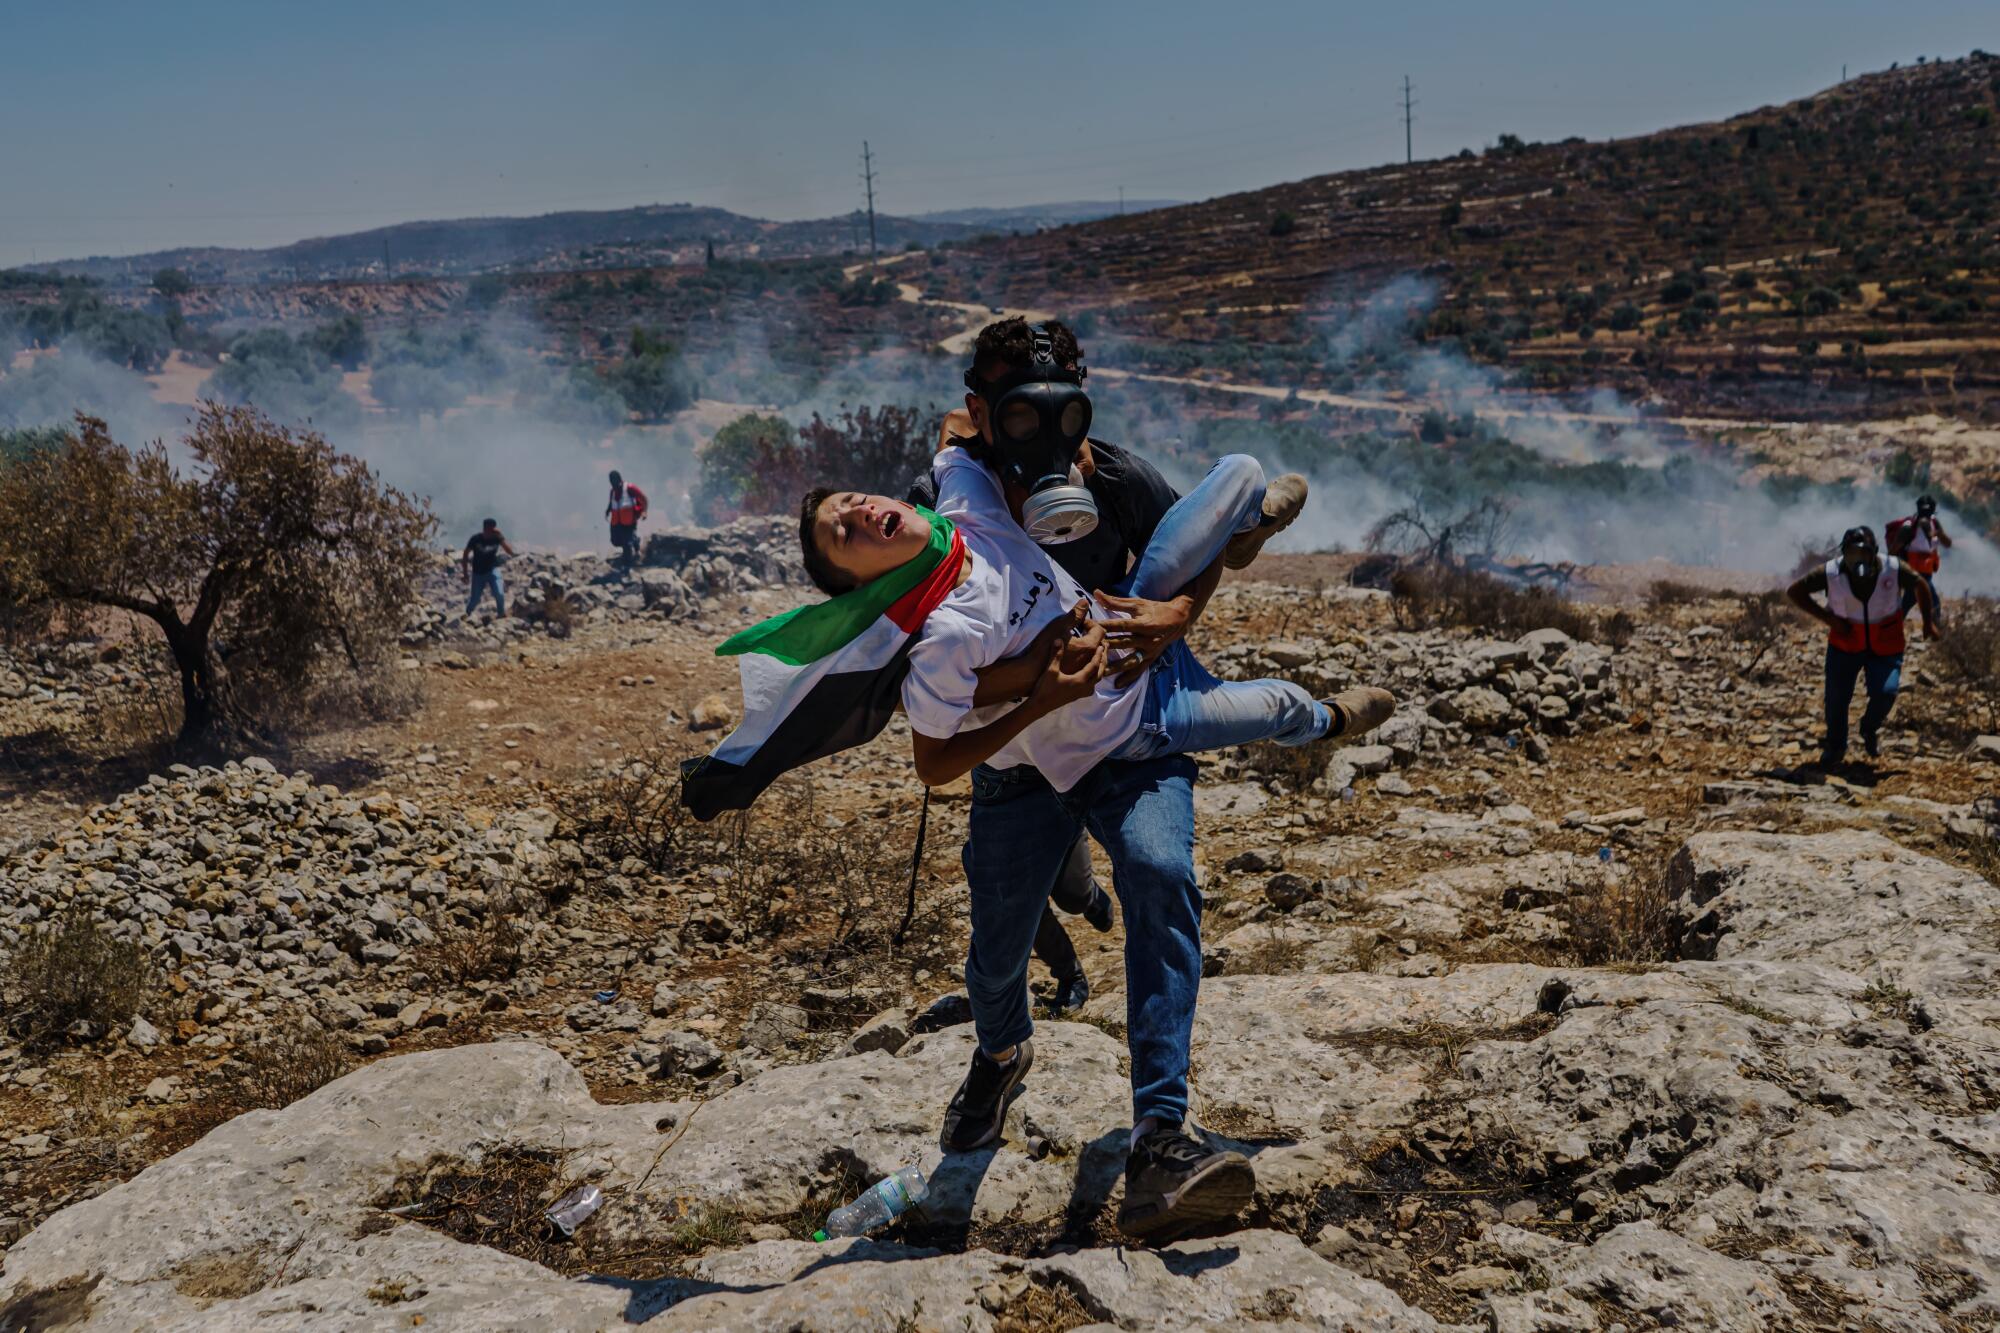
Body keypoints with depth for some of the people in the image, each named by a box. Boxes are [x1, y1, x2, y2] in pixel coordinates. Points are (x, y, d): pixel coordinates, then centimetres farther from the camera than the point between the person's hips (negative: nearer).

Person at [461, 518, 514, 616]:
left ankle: (501, 615, 3)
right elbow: (465, 554, -5)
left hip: (492, 570, 0)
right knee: (475, 599, 7)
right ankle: (467, 614, 39)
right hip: (478, 572, 0)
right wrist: (465, 573, -6)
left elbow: (510, 552, -27)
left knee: (500, 594, -21)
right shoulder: (475, 539, -18)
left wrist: (500, 536, -35)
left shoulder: (497, 538, -15)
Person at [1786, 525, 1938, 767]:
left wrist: (1929, 621, 3)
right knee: (1836, 697, -2)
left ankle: (1870, 729, 17)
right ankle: (1834, 748, 24)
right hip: (1845, 644, 0)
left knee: (1886, 692, -18)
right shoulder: (1831, 572, -19)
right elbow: (1794, 592, -12)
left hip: (1885, 648, 0)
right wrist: (1828, 618, -18)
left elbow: (1920, 586, 4)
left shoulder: (1893, 569, -16)